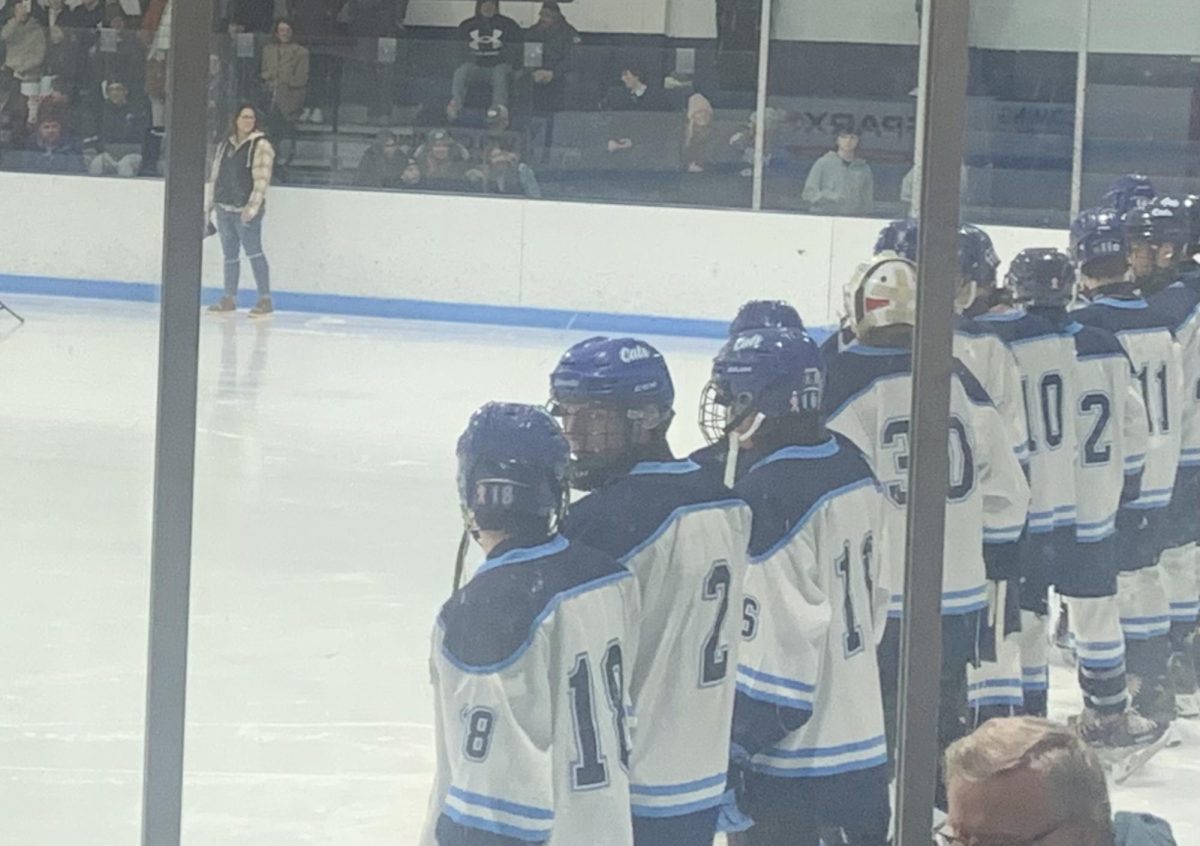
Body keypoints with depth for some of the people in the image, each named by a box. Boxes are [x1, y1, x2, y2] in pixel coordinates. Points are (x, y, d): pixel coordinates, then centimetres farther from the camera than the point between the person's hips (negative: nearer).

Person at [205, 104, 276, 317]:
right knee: (230, 254, 10)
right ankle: (229, 298, 17)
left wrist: (252, 207, -19)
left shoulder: (261, 146, -5)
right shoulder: (225, 146, 15)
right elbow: (215, 176, 19)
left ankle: (265, 300, -9)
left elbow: (261, 179, -12)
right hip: (225, 208, 6)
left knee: (253, 251, -10)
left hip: (247, 211, -6)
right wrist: (208, 205, 16)